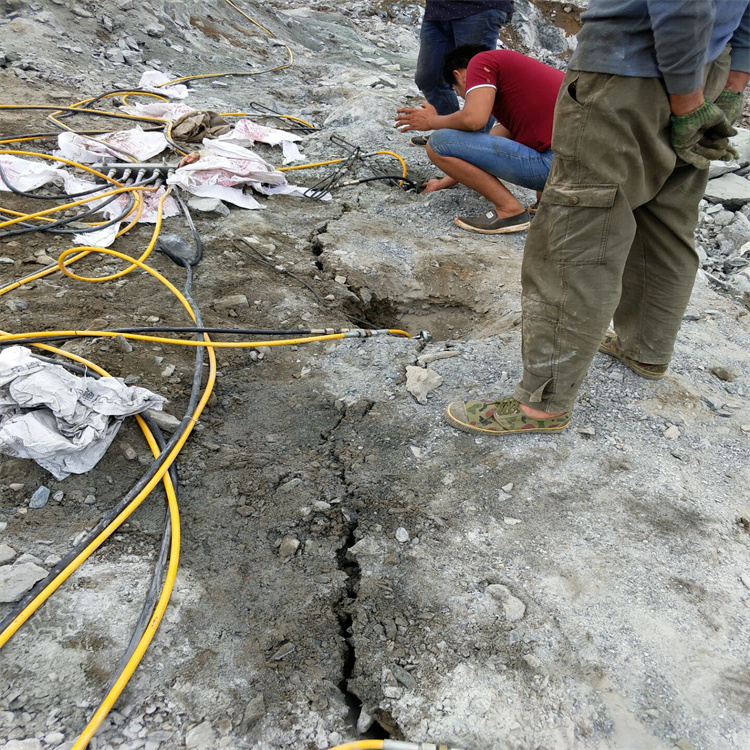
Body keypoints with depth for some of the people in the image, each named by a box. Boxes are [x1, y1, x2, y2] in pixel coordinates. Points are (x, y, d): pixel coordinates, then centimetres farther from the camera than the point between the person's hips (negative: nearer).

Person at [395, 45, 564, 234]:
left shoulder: (481, 60, 3)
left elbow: (473, 119, -15)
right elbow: (490, 149, 33)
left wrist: (431, 121, 5)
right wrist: (445, 182, 41)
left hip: (551, 165, -9)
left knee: (439, 143, -6)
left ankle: (510, 210, -3)